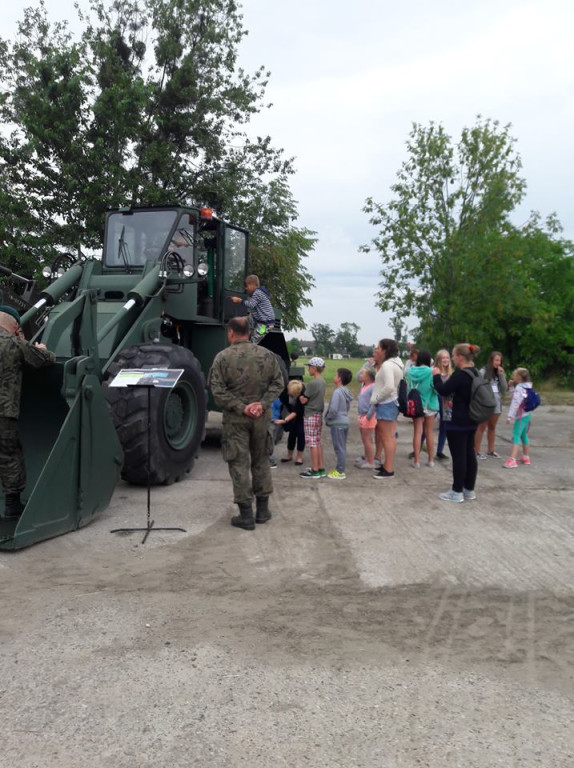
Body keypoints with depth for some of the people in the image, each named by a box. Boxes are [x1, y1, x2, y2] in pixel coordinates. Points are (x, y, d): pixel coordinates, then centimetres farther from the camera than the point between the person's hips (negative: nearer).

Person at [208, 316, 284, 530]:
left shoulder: (223, 357, -8)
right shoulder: (267, 355, 3)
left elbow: (217, 390, -13)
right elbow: (277, 383, 1)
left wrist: (241, 408, -12)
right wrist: (263, 404, -7)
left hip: (235, 419, -3)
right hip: (261, 417, 3)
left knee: (239, 464, 3)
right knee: (261, 462, 17)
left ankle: (246, 515, 5)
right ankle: (263, 510, 23)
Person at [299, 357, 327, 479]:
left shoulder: (312, 383, -17)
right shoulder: (323, 382, 9)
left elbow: (304, 400, -14)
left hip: (311, 415, -9)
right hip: (319, 414, 9)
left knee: (312, 442, -4)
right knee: (318, 441, 14)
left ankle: (315, 470, -2)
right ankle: (321, 468, 17)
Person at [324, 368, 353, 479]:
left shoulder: (337, 392, -18)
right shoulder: (346, 392, 10)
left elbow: (333, 409, -26)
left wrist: (328, 418, -8)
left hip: (337, 424, -9)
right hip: (345, 422, 9)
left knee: (339, 448, -3)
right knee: (342, 448, 15)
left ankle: (340, 472, 2)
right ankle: (340, 469, 24)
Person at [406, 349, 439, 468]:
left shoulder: (411, 371, -6)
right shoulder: (431, 372, -16)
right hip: (429, 405, -2)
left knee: (417, 432, 7)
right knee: (429, 432, 11)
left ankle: (417, 460, 6)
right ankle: (431, 460, 19)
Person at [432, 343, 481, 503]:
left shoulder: (460, 374, -20)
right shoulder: (475, 373, 9)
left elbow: (443, 390, -15)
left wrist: (436, 376, -2)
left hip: (458, 422, -9)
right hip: (471, 420, 9)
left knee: (458, 456, -3)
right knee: (469, 454, 13)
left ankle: (457, 492, 3)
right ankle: (469, 490, 20)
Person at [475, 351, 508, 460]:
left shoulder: (500, 372, 9)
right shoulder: (483, 372, -8)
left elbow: (504, 389, 3)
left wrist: (501, 375, -7)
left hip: (496, 404, 6)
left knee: (492, 427, 13)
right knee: (481, 427, -2)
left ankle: (490, 450, 22)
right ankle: (476, 451, 2)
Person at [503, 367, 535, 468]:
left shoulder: (519, 388, -15)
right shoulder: (529, 387, 11)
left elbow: (515, 403, -21)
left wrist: (510, 416, -21)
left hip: (521, 416, -9)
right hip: (528, 414, 9)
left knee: (516, 436, -13)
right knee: (524, 435, 20)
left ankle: (512, 459, -20)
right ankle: (526, 457, 30)